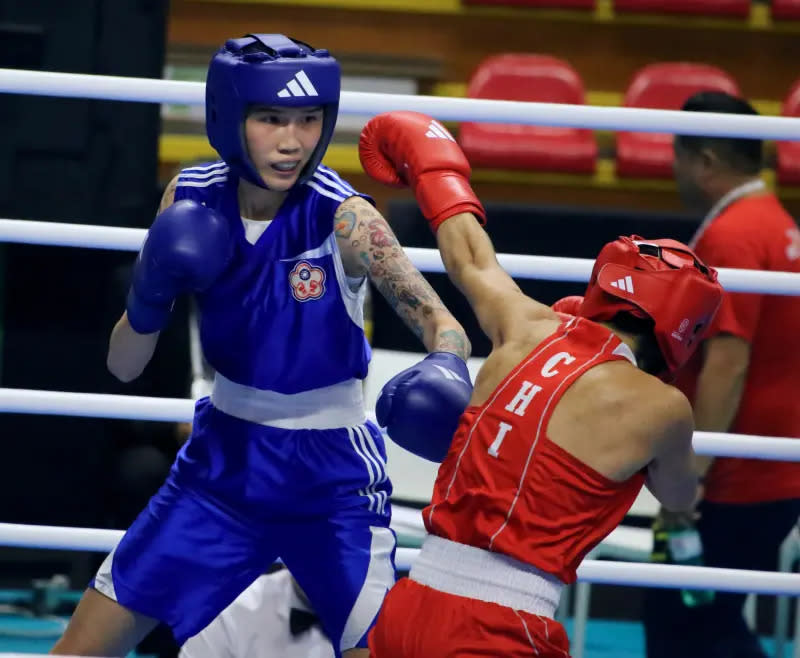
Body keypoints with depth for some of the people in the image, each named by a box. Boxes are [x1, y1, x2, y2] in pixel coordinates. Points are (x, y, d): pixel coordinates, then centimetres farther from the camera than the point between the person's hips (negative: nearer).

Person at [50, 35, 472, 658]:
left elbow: (439, 321, -27)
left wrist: (446, 367, -50)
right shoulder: (191, 198, -8)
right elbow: (125, 367, -3)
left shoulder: (344, 218, -19)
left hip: (331, 475, -4)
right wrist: (150, 297, -24)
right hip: (222, 460, 4)